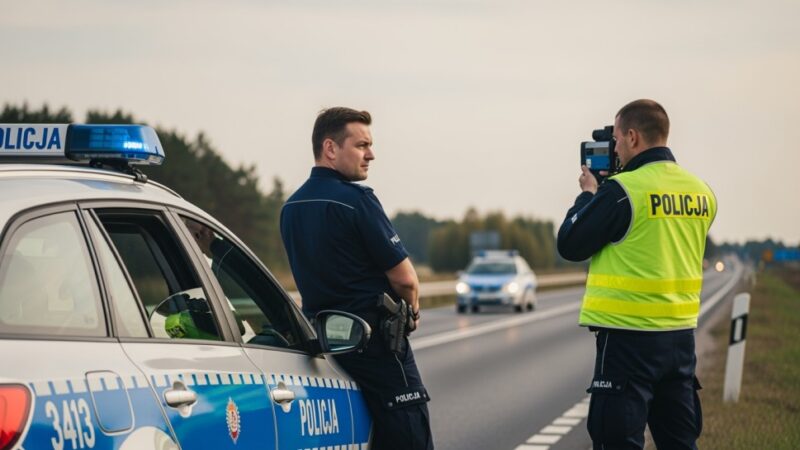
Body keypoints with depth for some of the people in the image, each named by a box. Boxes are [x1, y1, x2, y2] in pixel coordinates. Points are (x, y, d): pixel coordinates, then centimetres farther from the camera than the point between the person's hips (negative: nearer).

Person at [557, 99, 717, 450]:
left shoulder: (622, 190, -14)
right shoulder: (701, 192, 6)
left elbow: (570, 245, -6)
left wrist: (589, 195, 9)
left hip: (630, 337, -7)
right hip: (681, 334, 7)